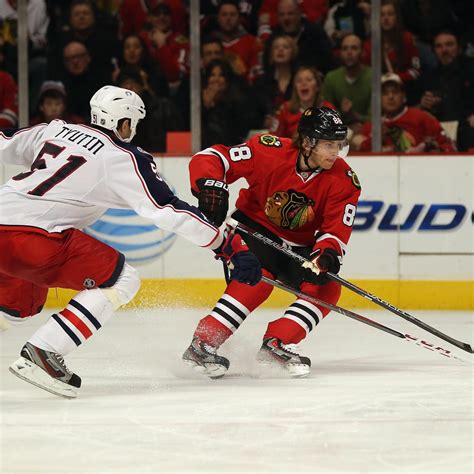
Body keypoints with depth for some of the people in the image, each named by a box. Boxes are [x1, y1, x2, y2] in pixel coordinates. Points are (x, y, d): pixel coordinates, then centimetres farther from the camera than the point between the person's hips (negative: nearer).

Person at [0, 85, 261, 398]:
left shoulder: (56, 131, 18)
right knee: (121, 281, 0)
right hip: (32, 236, -8)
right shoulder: (124, 159, 0)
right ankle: (41, 354, -9)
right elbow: (171, 212, -6)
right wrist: (231, 246, -4)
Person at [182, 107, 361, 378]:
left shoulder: (344, 180, -15)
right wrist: (211, 188, -42)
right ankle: (202, 345, -32)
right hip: (254, 227, -5)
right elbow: (209, 159, -22)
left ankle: (276, 344, -16)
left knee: (326, 287, -18)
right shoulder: (270, 152, -24)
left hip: (298, 246, 5)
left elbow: (337, 229, -19)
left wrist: (326, 256, -41)